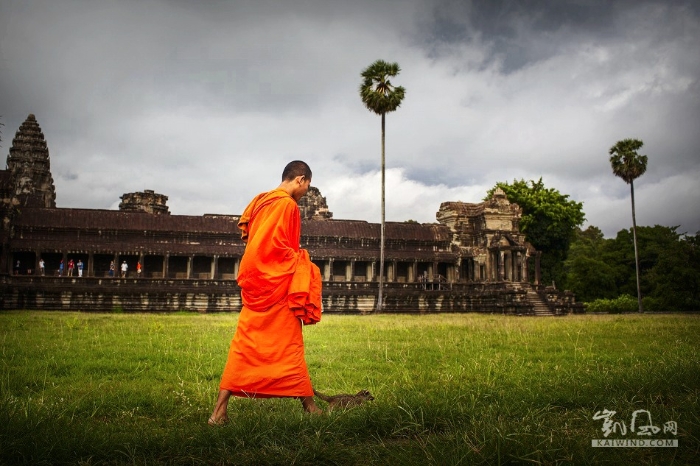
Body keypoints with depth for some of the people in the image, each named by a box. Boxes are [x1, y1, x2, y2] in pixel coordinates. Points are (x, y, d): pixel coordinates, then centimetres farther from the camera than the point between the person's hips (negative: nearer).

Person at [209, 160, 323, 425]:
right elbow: (279, 246, -20)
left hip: (257, 282, 8)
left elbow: (245, 230, 19)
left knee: (245, 345, 6)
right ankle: (309, 405, 14)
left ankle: (220, 410, 2)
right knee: (289, 346, 1)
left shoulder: (261, 200, 14)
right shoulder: (287, 204, -12)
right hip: (277, 284, -8)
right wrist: (302, 263, -5)